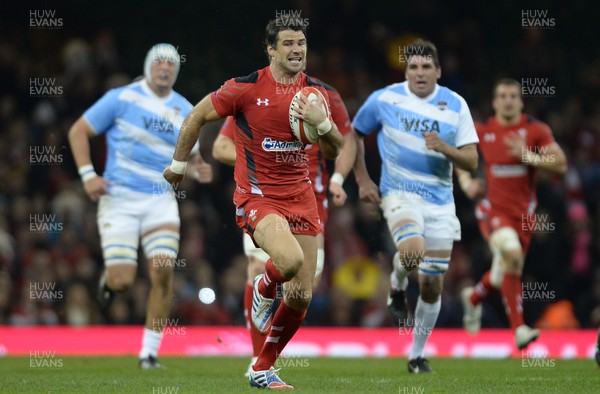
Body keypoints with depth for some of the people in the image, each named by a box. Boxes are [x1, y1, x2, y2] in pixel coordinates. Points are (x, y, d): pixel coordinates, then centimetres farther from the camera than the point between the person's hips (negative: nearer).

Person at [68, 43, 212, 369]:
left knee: (163, 272, -14)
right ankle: (108, 278, 29)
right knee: (122, 281, -11)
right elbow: (78, 131, 1)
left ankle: (150, 351, -2)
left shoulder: (185, 112, 8)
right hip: (119, 200, -3)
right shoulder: (121, 98, -4)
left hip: (160, 201, 3)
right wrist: (87, 174, -11)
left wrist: (198, 170, -5)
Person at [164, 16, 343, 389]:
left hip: (300, 197, 5)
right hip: (256, 196, -5)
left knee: (302, 296, 1)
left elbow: (335, 151, 8)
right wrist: (178, 163, 10)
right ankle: (264, 288, 5)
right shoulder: (246, 88, -8)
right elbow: (198, 116, 4)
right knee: (291, 260, -33)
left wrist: (322, 122, -12)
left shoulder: (317, 92, 5)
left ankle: (264, 369, 21)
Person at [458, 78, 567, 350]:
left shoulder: (536, 130, -3)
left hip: (524, 212, 2)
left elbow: (561, 164, -10)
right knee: (511, 253, -29)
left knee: (505, 273, 12)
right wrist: (465, 181, 1)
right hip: (493, 209, -2)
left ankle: (474, 297, 47)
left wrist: (529, 156, -24)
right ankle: (519, 329, -26)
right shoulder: (481, 131, 0)